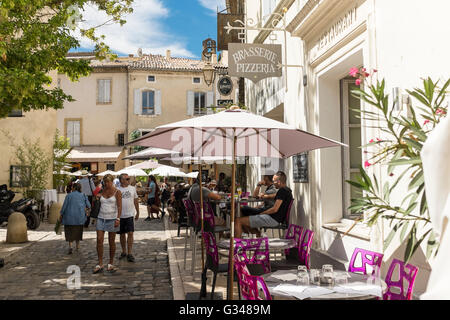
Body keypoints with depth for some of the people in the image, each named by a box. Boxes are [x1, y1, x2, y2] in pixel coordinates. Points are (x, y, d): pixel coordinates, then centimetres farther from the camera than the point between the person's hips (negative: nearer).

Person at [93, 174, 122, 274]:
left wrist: (118, 219, -16)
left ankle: (111, 264, 16)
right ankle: (100, 264, 2)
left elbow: (119, 206, -8)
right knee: (99, 240, -5)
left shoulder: (117, 192, -2)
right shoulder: (102, 192, 9)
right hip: (101, 218, 4)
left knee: (111, 242, 4)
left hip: (112, 218, -3)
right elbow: (97, 204, 21)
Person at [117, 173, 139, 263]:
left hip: (130, 215, 0)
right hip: (120, 215, 0)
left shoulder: (132, 188, 5)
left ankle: (129, 253, -2)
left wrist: (138, 212, 13)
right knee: (122, 234, 11)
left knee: (130, 233, -8)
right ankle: (124, 252, 26)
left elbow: (136, 201, 12)